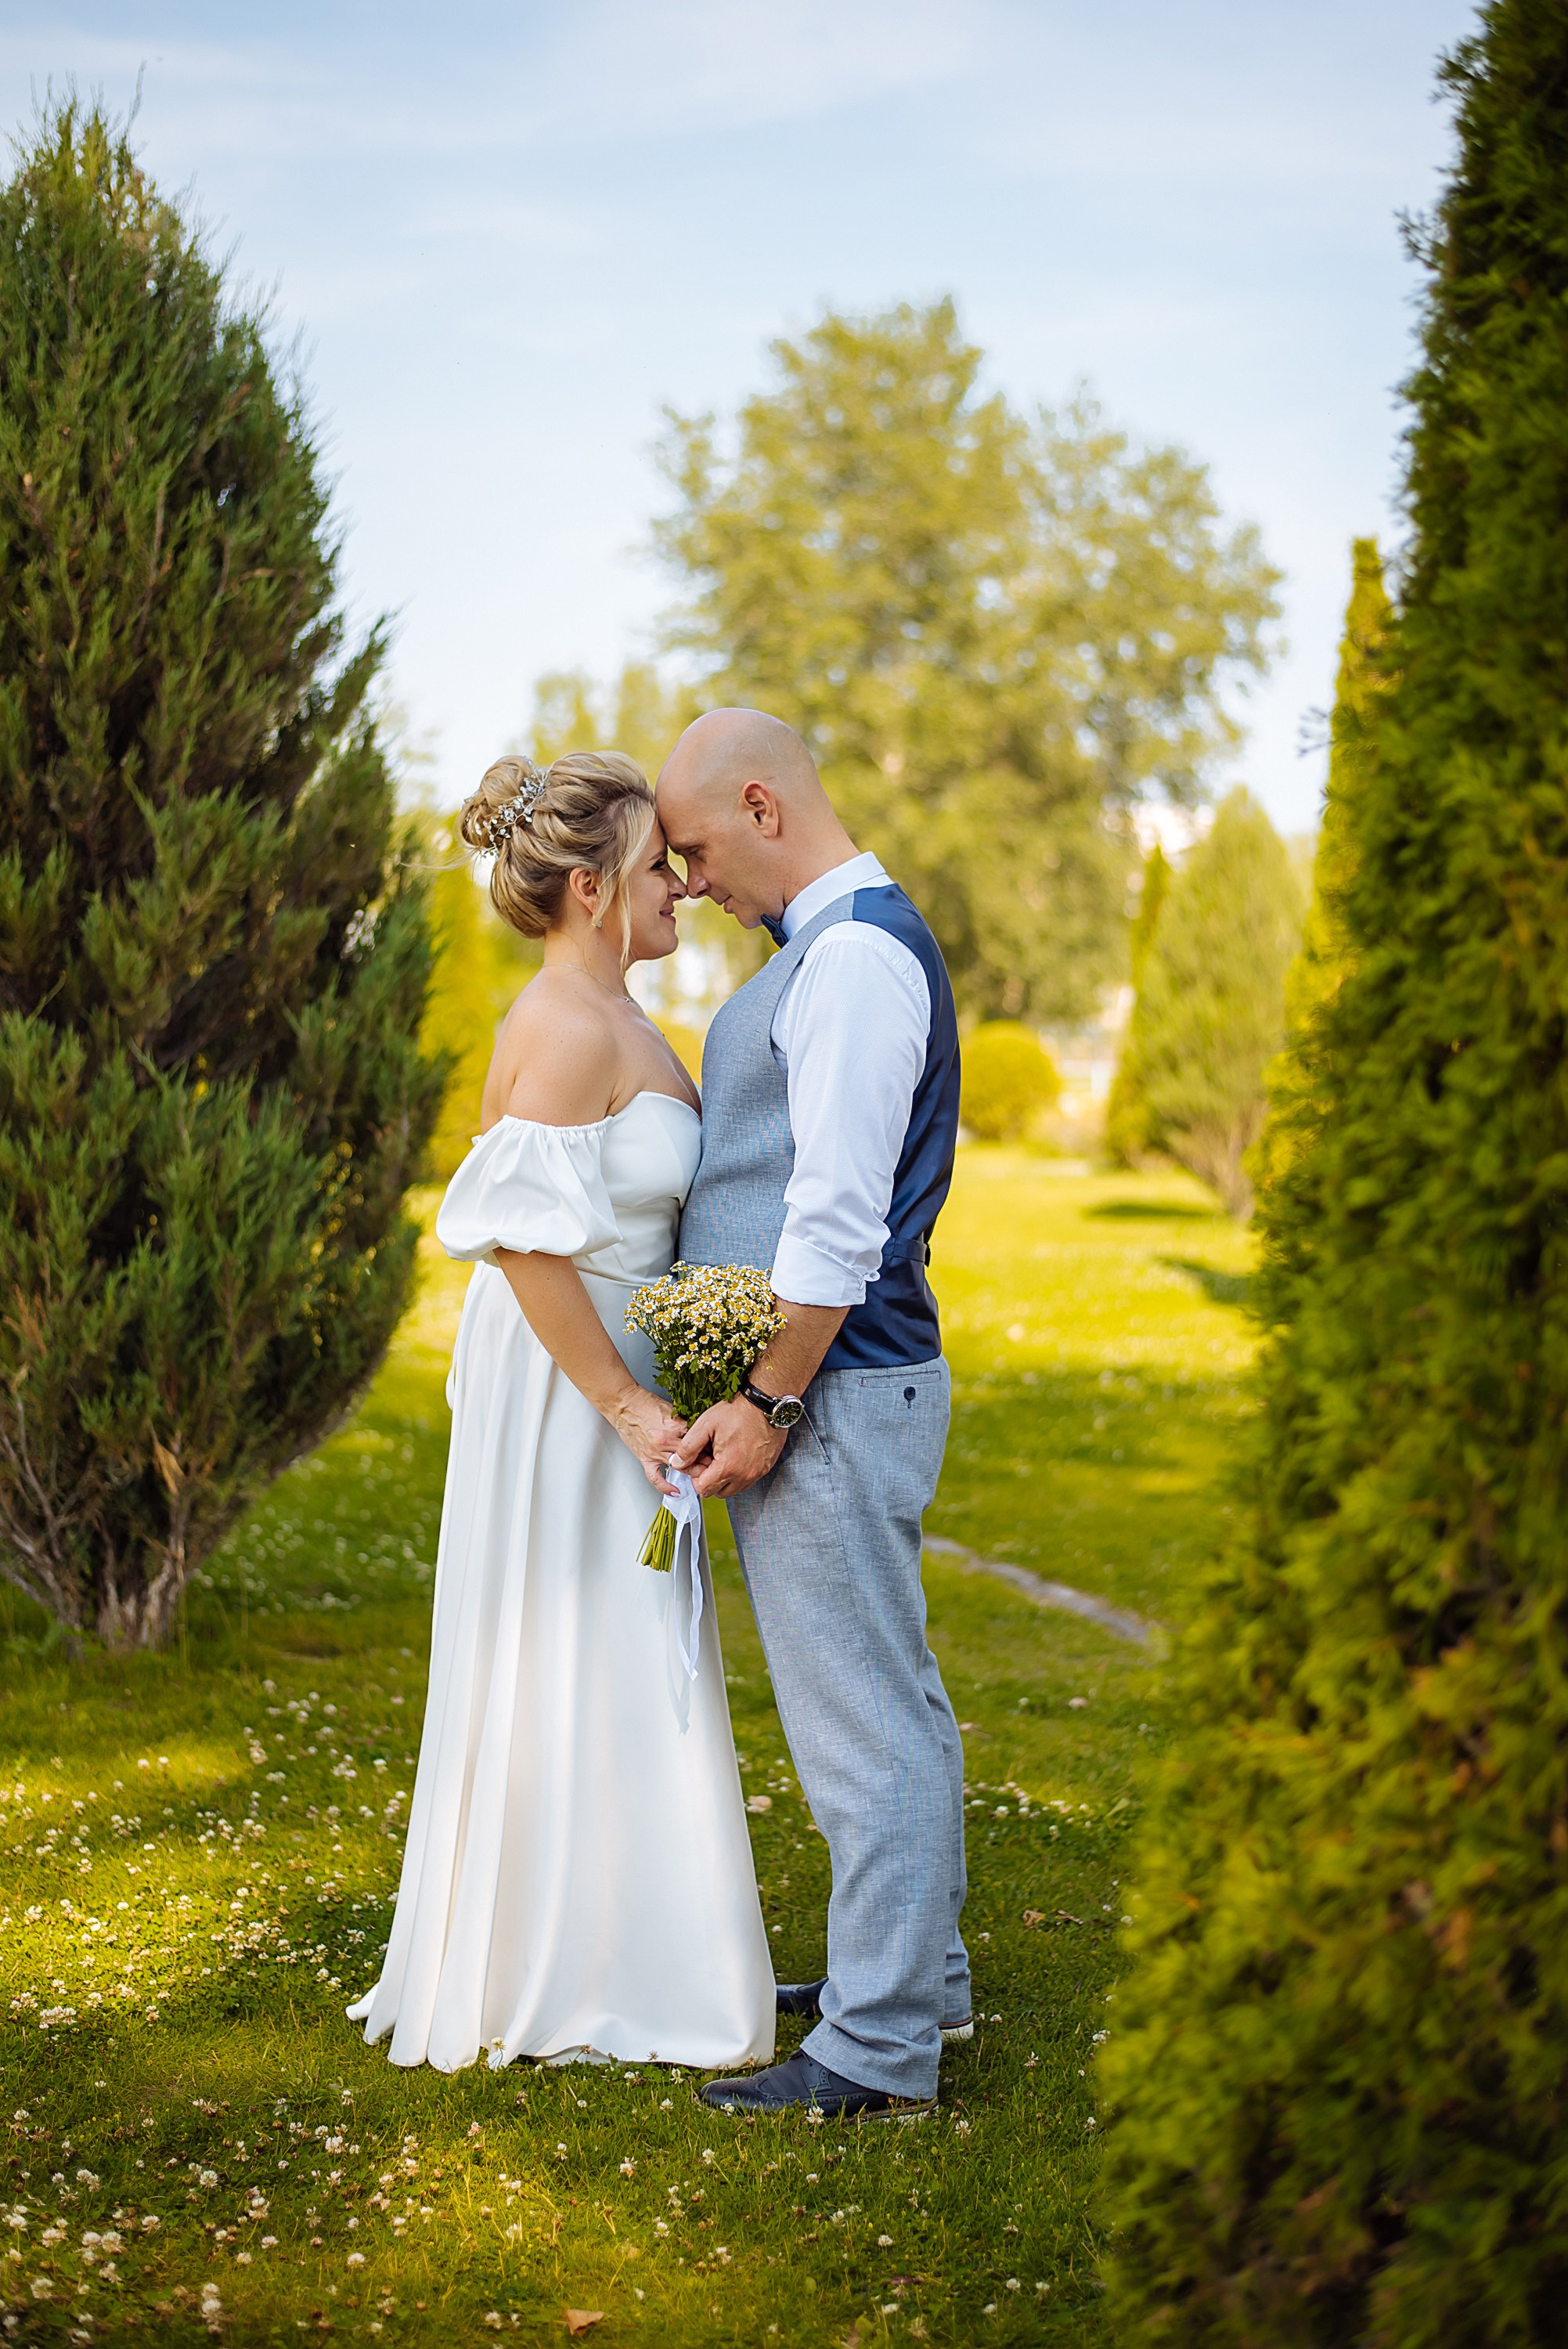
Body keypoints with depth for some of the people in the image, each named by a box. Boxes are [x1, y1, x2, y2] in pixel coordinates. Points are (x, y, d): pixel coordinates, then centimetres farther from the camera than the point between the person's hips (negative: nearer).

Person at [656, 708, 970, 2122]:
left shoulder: (858, 954, -16)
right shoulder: (833, 947, 16)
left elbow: (838, 1210, -22)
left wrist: (769, 1401, -19)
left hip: (833, 1390, -11)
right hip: (835, 1384, 11)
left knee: (864, 1719, -4)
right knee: (890, 1699, 18)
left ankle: (879, 2050, 4)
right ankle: (916, 1977, 31)